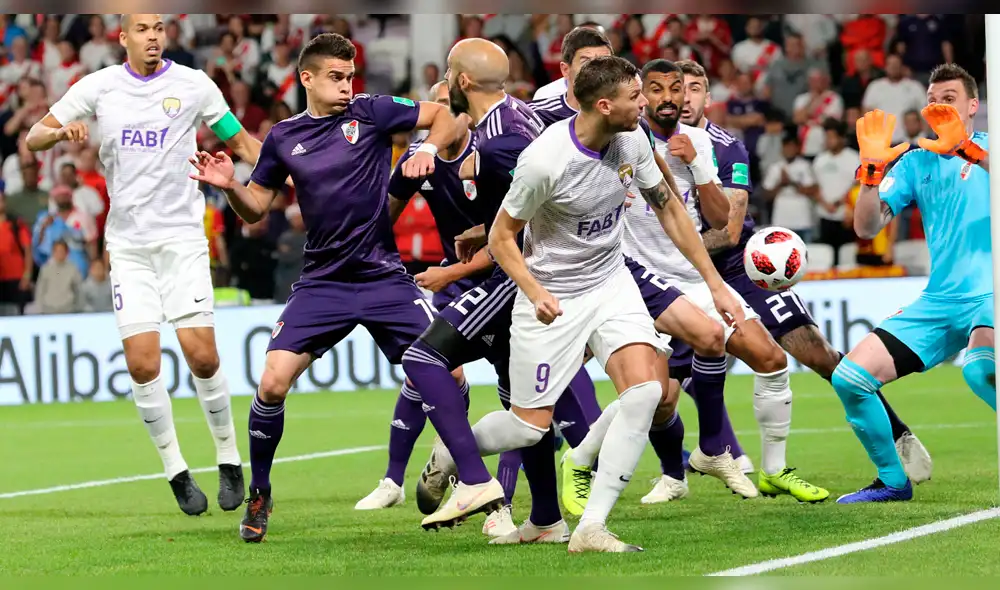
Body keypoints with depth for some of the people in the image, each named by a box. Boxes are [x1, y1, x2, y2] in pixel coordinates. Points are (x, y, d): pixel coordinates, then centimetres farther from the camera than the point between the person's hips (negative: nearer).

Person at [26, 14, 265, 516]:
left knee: (201, 355, -10)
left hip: (182, 238, -1)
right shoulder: (99, 87, 4)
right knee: (142, 365, -7)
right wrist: (62, 132, -18)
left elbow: (241, 143, 10)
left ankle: (228, 459, 8)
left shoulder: (193, 84, 2)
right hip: (128, 244, 1)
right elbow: (33, 139, 5)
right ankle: (176, 470, 7)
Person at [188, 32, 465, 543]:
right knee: (273, 382, -14)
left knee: (447, 375, -9)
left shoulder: (369, 113, 0)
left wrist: (427, 150, -12)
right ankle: (258, 495, 6)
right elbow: (254, 210, 13)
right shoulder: (283, 138, 6)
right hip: (323, 284, 1)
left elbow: (444, 116, 7)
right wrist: (229, 186, -7)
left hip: (384, 277, -1)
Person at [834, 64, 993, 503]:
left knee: (979, 367, -38)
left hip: (990, 293, -6)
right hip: (939, 301, 6)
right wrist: (873, 166, -10)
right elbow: (867, 227, 3)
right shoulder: (916, 162, 13)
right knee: (849, 377, -3)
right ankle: (893, 481, 14)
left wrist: (967, 149, -31)